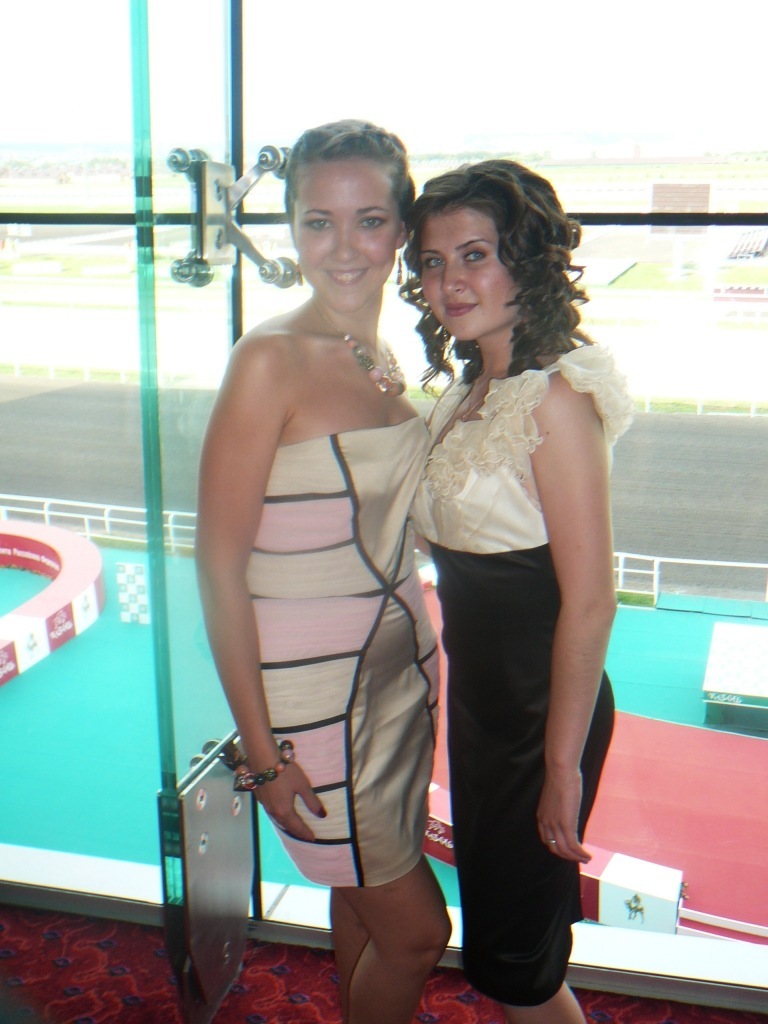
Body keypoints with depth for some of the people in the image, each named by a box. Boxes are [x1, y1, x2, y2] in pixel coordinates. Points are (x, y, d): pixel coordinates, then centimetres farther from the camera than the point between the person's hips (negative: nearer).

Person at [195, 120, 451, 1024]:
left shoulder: (383, 359, 5)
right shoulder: (270, 361, -18)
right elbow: (218, 562, -18)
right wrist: (261, 749, -17)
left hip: (402, 661, 7)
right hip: (313, 683, -6)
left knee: (365, 901, 22)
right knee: (417, 929, 7)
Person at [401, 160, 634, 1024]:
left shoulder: (555, 397, -21)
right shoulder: (466, 393, 6)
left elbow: (590, 602, -22)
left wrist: (563, 767, -18)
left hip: (544, 714, -8)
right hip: (479, 701, 8)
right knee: (491, 924, 23)